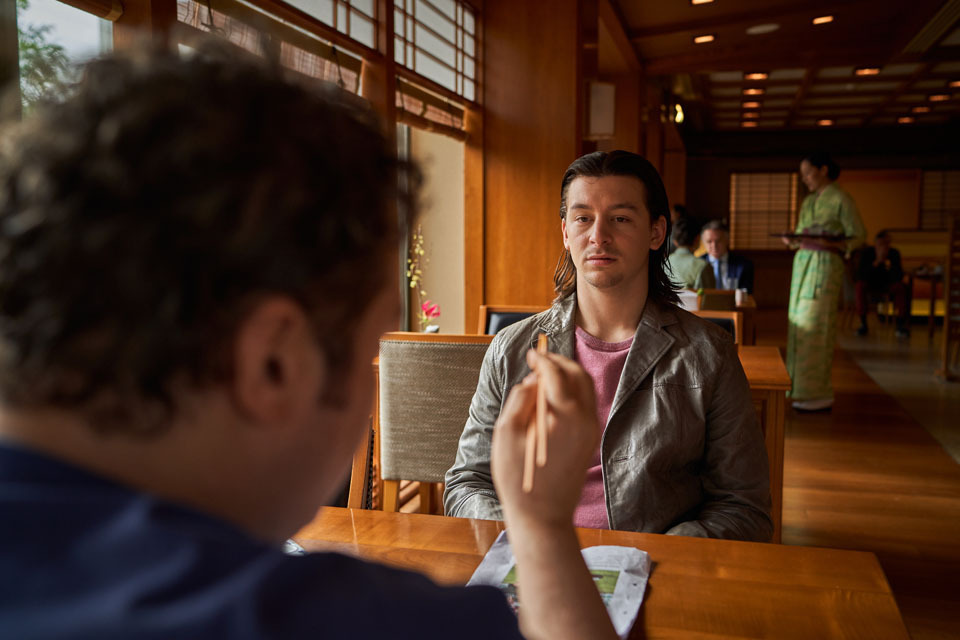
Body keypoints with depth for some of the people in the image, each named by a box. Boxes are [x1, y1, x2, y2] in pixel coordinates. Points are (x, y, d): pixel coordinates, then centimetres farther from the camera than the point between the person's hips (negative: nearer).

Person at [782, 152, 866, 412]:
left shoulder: (841, 199, -4)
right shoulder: (808, 201, 18)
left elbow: (857, 237, -5)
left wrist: (830, 244, -21)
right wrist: (793, 241, -1)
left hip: (825, 265, -8)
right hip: (802, 264, 8)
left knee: (815, 325, -10)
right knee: (799, 322, 6)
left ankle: (819, 394, -6)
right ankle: (800, 385, 13)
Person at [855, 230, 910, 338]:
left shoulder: (894, 253, -14)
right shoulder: (866, 252, -18)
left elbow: (899, 277, -20)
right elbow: (860, 276, -28)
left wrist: (888, 264, -37)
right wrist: (877, 261, -38)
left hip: (887, 286, 1)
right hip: (870, 285, -1)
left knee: (900, 286, -29)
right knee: (860, 285, -33)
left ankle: (900, 324, -19)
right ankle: (863, 323, -24)